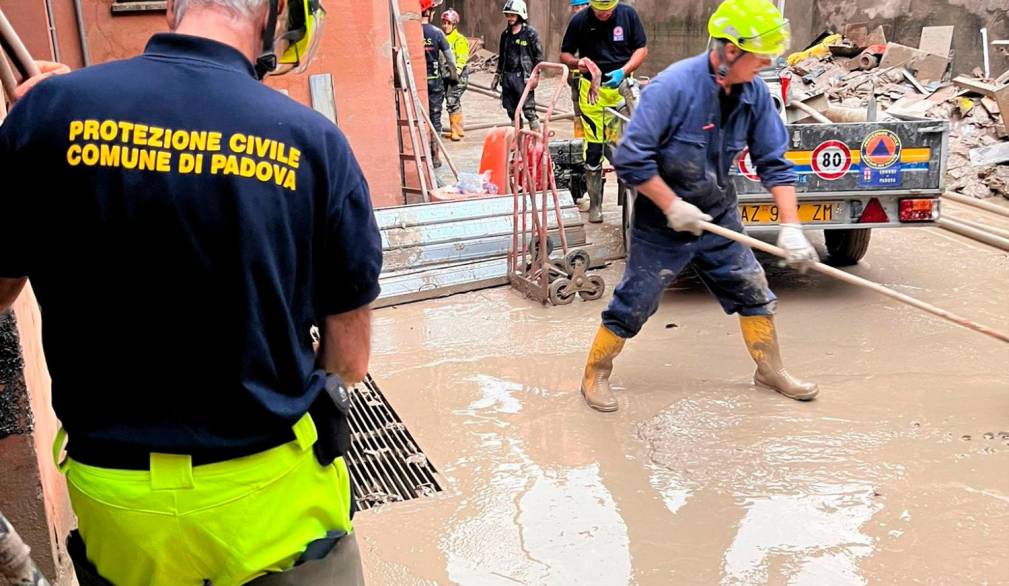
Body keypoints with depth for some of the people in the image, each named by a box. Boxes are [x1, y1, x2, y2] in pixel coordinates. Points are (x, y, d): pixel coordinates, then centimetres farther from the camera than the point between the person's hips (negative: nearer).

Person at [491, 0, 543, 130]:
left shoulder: (530, 33, -4)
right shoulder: (505, 34, 14)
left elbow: (538, 55, -5)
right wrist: (497, 75, 21)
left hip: (523, 76, -6)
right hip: (507, 76, 6)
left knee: (529, 109, -11)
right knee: (511, 111, 9)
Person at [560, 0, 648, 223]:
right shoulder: (580, 20, -4)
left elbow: (642, 48, 2)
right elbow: (564, 55, 5)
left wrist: (623, 72, -14)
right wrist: (577, 62, -18)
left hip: (621, 86, 0)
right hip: (592, 89, 0)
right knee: (593, 148, 1)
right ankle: (595, 203, 12)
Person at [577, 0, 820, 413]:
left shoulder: (754, 92, -8)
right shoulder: (673, 87, -26)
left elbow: (774, 162, -2)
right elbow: (630, 158, -24)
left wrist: (791, 227, -9)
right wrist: (673, 206, -21)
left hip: (719, 218, 6)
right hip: (662, 224, -5)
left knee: (754, 293, 12)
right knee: (631, 308, 4)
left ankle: (770, 370, 33)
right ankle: (595, 376, 25)